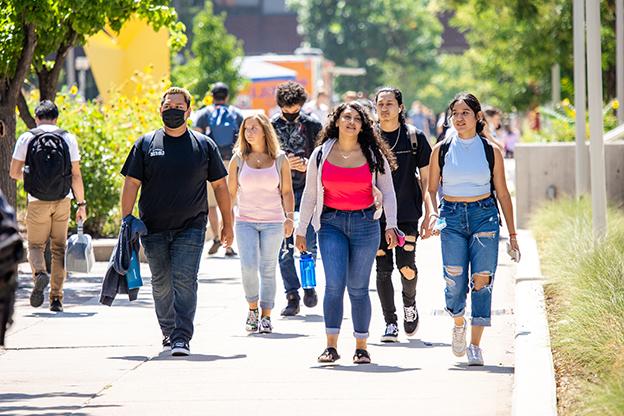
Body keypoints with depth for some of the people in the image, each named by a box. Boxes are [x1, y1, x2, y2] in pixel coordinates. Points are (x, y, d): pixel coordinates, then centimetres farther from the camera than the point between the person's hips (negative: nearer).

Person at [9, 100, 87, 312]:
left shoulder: (27, 138, 0)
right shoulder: (68, 139, 2)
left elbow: (14, 172, 2)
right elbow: (76, 175, 0)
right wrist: (81, 204, 7)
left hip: (37, 201, -1)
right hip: (63, 201, 1)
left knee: (35, 245, 10)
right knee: (59, 248, 9)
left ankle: (40, 273, -21)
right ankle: (56, 298, 5)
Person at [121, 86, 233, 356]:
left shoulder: (204, 145, 6)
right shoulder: (146, 144, 6)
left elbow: (219, 185, 11)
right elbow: (132, 183, 5)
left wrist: (227, 224, 10)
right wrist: (126, 222, -3)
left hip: (190, 228, -2)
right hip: (153, 230, 2)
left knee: (184, 281, -13)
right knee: (161, 284, 9)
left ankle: (181, 337, -16)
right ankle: (168, 334, 26)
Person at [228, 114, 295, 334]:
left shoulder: (279, 160, 3)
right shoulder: (239, 159, 4)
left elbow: (287, 192, 7)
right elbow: (230, 192, 9)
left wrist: (290, 217, -4)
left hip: (273, 222, 0)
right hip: (245, 222, 0)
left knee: (268, 270, 1)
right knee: (249, 266, -14)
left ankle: (266, 316, 10)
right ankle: (252, 308, 7)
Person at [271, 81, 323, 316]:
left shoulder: (312, 126, 5)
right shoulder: (271, 127, 3)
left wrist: (309, 165, -12)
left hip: (307, 191, 0)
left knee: (310, 243, -6)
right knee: (285, 248, -1)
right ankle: (292, 297, 4)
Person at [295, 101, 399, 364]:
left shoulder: (374, 155, 4)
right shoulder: (321, 154, 5)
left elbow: (388, 193, 6)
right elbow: (310, 195, 10)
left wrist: (390, 225, -5)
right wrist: (301, 230, 9)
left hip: (365, 223, 0)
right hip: (331, 223, 0)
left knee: (358, 287, 2)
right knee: (334, 284, -11)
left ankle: (361, 347, 10)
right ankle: (331, 345, -8)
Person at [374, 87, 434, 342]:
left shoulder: (414, 137, 2)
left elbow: (425, 178, 5)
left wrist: (429, 214, 0)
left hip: (407, 213, -1)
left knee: (406, 266, -11)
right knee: (383, 269, -1)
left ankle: (409, 303, 20)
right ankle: (390, 323, 8)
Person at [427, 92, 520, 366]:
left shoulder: (491, 151, 4)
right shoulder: (441, 150, 6)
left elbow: (502, 193, 9)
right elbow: (431, 190, 11)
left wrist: (512, 234, 8)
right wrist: (432, 217, -9)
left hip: (484, 216, 0)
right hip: (452, 218, 0)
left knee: (481, 280, -9)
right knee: (455, 281, -9)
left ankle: (475, 345, -4)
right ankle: (458, 323, 24)